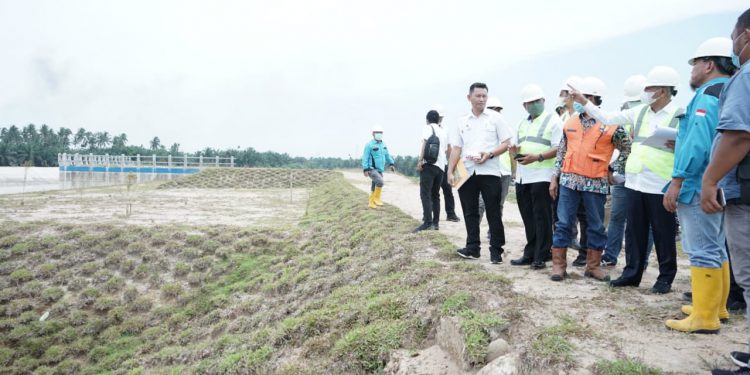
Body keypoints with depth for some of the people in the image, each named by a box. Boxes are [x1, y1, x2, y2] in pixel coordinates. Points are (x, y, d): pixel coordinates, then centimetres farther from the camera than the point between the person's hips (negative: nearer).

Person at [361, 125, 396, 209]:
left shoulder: (383, 144, 12)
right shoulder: (369, 145, -11)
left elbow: (387, 155, 22)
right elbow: (365, 158, -13)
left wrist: (391, 164, 11)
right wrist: (365, 169, -19)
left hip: (380, 170, 8)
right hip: (372, 169, -8)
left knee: (374, 187, 14)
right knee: (380, 182, -26)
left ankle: (371, 203, 25)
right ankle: (376, 198, -10)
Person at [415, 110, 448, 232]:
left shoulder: (428, 128, 4)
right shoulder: (443, 131, 22)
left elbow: (425, 143, -13)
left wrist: (420, 160, -18)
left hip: (429, 164, -7)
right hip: (440, 166, 7)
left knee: (425, 193, -12)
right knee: (435, 195, 13)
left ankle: (427, 222, -22)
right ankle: (436, 222, 13)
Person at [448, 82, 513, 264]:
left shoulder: (495, 118, 4)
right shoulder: (462, 122, 12)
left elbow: (506, 144, 0)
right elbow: (456, 148, 11)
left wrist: (489, 154, -16)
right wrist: (450, 171, 1)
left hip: (490, 172, -3)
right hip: (467, 173, 3)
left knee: (493, 213, 1)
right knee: (470, 212, 8)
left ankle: (496, 250, 9)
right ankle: (472, 248, 17)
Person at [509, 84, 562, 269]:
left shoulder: (552, 120, -2)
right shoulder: (522, 123, 20)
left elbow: (558, 148, -11)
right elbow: (514, 145, 26)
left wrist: (537, 157, -22)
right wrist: (515, 150, 2)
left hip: (542, 177, -6)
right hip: (522, 177, 7)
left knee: (541, 219, -2)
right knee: (528, 219, 10)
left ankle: (541, 256, 4)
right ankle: (530, 254, 18)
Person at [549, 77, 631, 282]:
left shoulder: (611, 125, -3)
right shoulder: (570, 122, 8)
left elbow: (628, 149, 5)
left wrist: (614, 170, -3)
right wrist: (554, 177, 8)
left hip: (596, 183, -2)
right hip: (568, 180, 2)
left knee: (596, 226, 8)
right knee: (563, 223, 1)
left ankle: (593, 266, 21)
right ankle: (558, 265, 9)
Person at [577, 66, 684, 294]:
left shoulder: (681, 116, -6)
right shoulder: (639, 112, 10)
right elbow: (606, 118, 14)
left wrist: (678, 146, -26)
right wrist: (583, 102, 11)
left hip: (661, 186, -5)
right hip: (634, 182, 5)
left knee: (663, 234, 6)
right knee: (634, 231, 12)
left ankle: (666, 277, 20)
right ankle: (632, 273, 22)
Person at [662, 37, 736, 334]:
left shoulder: (708, 95, -13)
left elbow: (698, 145, -23)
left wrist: (676, 182, -21)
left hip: (700, 185, -10)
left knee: (702, 251, -7)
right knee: (716, 248, 17)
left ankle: (704, 318, -1)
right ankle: (717, 307, 28)